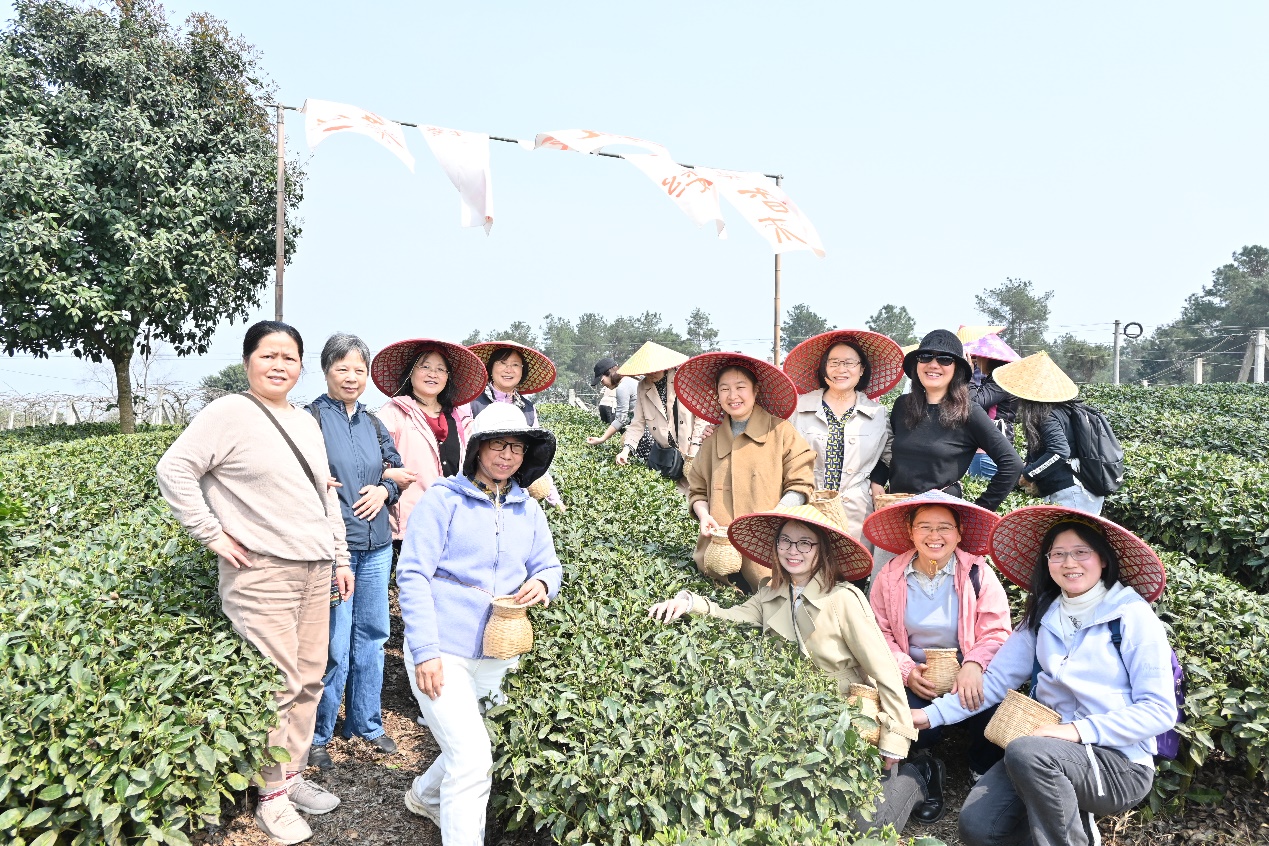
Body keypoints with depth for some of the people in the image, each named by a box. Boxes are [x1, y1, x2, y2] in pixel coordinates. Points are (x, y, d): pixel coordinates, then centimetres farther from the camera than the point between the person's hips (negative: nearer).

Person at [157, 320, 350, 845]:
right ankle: (271, 796, 14)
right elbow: (173, 470, -12)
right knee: (276, 686, -3)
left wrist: (341, 557, 17)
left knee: (310, 679, 13)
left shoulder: (306, 422, 14)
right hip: (260, 573, -7)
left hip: (316, 571, 7)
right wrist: (212, 535, -13)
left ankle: (292, 775, 29)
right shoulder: (229, 414, -7)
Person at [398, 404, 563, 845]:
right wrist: (425, 651, -17)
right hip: (443, 652, -6)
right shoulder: (444, 498, -9)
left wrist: (541, 583, -11)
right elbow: (413, 574, -11)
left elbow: (549, 567, 15)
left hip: (497, 655, 6)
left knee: (467, 750, 19)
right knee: (473, 759, -13)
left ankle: (425, 795, 50)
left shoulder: (529, 511, 8)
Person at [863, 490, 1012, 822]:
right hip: (915, 678, 1)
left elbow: (996, 633, -9)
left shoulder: (978, 573, -5)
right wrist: (906, 669, -16)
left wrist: (974, 664, -28)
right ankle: (927, 773, 12)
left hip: (967, 675, 0)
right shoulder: (890, 577, 0)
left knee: (991, 709, -31)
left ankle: (985, 777, 6)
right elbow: (880, 634, 1)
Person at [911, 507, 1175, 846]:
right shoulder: (1042, 616, 8)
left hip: (1120, 764, -5)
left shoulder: (1132, 615, -7)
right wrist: (933, 713, -6)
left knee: (1025, 752, -33)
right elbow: (995, 680, 6)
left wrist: (1080, 730, -23)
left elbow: (1159, 711, -10)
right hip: (1051, 756, 5)